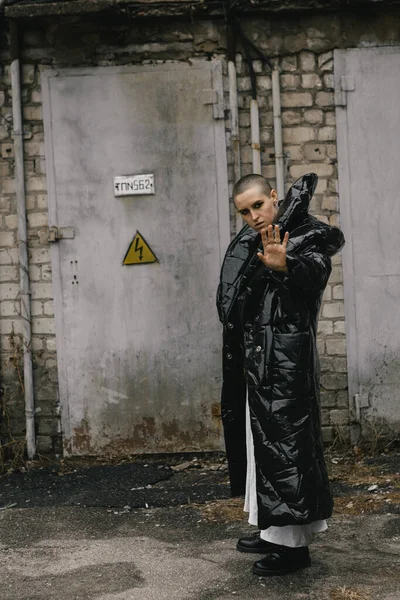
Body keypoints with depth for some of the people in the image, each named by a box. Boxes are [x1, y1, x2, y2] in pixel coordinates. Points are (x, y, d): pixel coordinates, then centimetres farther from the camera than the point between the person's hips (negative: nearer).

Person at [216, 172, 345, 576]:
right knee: (261, 441, 14)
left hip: (287, 358, -8)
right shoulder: (249, 242, 13)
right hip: (255, 360, 9)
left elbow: (315, 271, -29)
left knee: (282, 440, -7)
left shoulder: (308, 236, -8)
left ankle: (294, 543, 0)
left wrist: (286, 266, -48)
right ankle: (274, 532, 25)